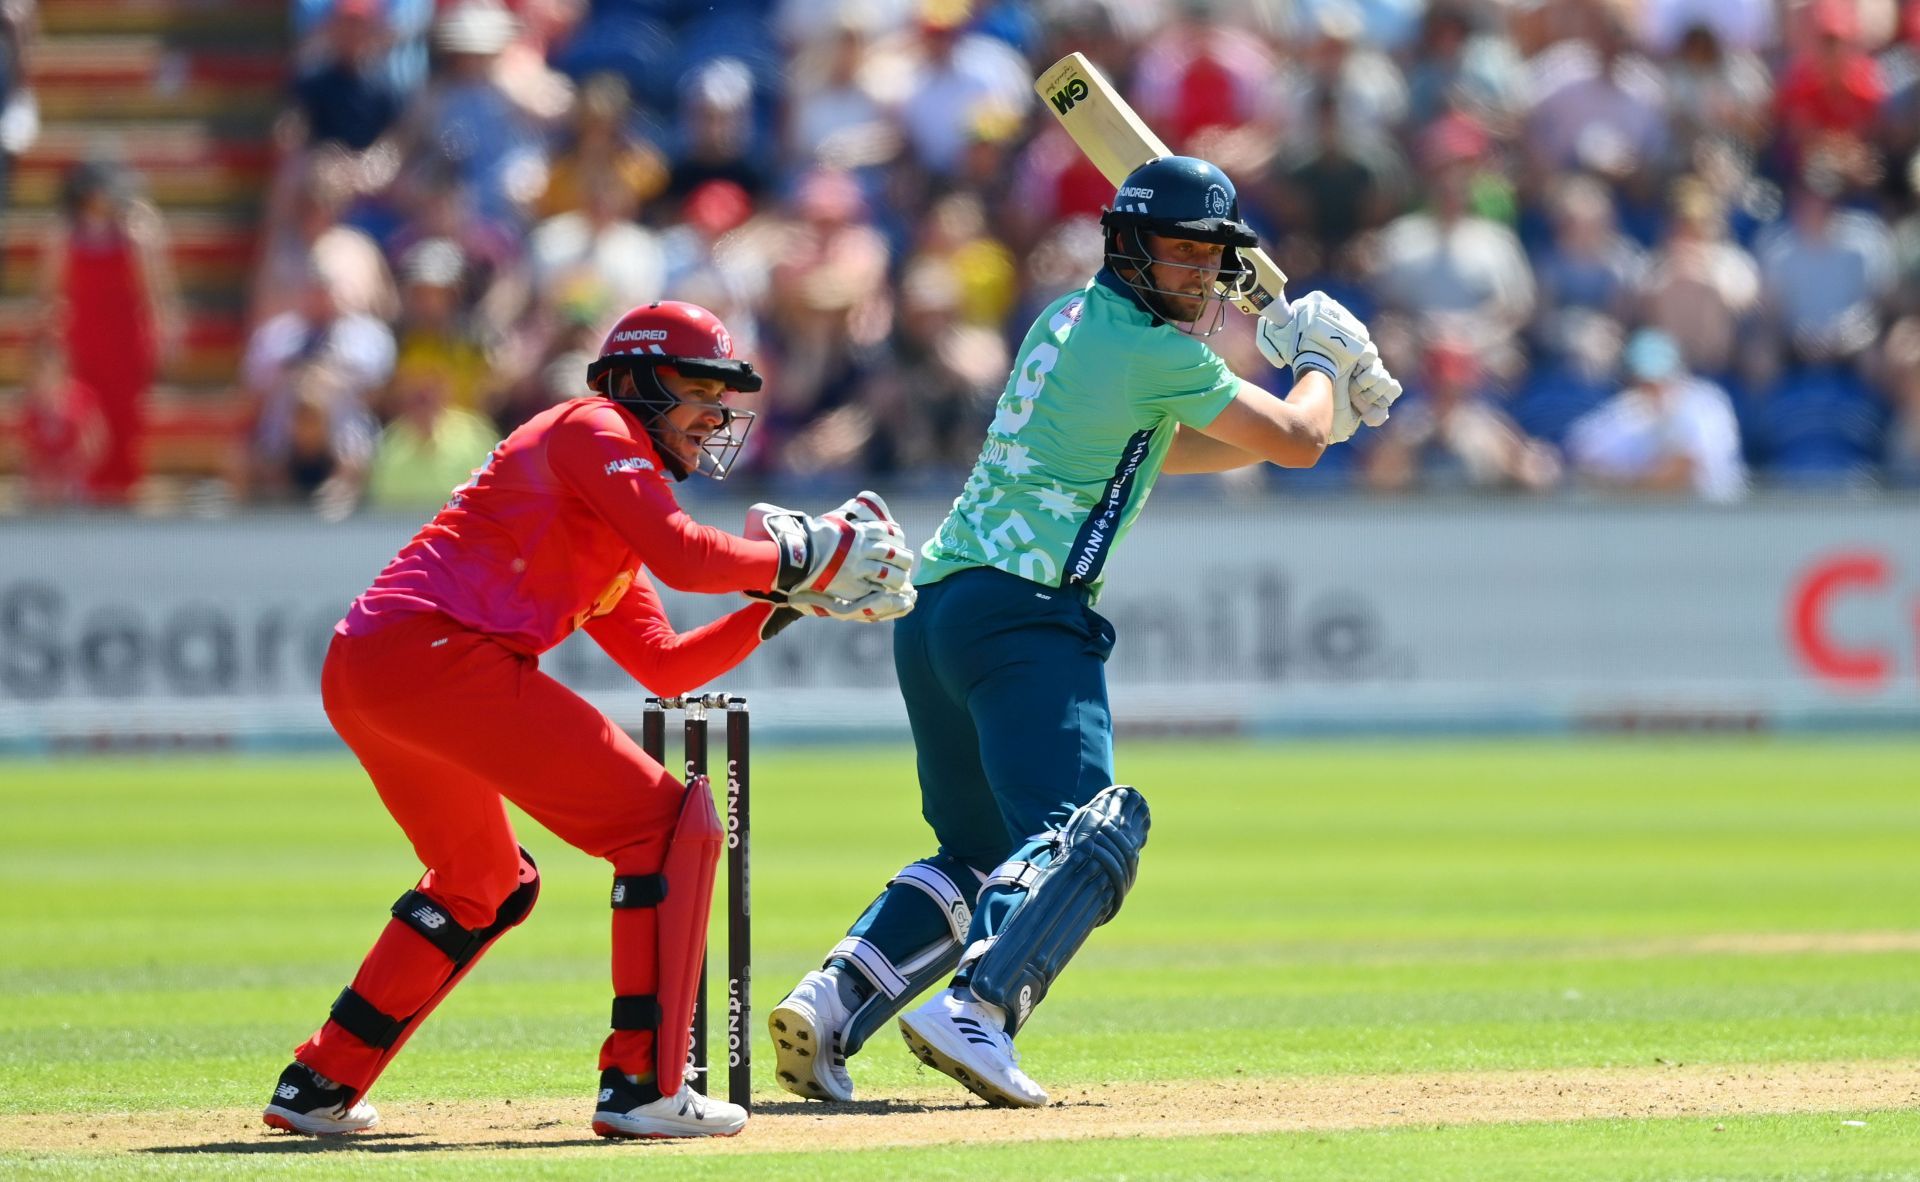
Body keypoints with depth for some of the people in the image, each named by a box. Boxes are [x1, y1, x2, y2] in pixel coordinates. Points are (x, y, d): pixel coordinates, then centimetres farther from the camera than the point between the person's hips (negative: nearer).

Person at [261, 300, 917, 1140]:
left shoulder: (606, 534, 31)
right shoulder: (593, 430, 3)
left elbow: (664, 667, 28)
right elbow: (685, 557, -11)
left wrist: (781, 604, 21)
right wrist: (801, 558, 3)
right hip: (436, 653, -10)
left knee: (483, 886, 31)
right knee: (672, 822, -6)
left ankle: (318, 1086, 29)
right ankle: (641, 1085, -12)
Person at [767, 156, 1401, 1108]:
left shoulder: (1068, 318, 21)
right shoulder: (1159, 352, -6)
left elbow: (1159, 450, 33)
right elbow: (1297, 442, 2)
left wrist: (1322, 407, 27)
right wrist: (1319, 365, 23)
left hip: (933, 610, 9)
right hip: (1024, 613, -9)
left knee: (978, 852, 18)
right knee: (1084, 834, -19)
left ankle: (829, 1004, 0)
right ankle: (974, 1012, -39)